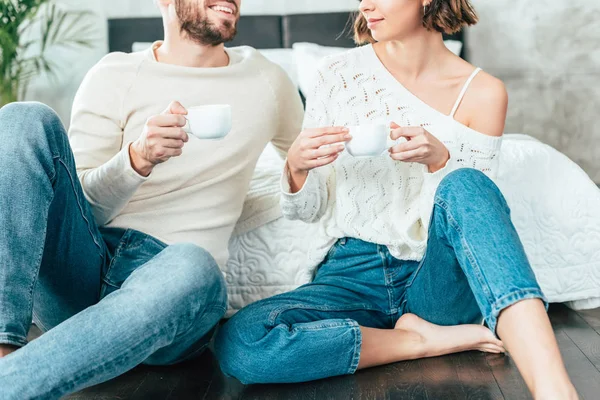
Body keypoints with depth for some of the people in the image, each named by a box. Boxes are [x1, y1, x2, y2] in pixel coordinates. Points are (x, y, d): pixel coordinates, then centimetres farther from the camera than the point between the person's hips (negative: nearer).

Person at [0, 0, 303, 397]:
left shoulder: (266, 80, 14)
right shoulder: (115, 76, 8)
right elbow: (83, 204, -1)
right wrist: (137, 159, -18)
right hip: (81, 273, 1)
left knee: (193, 268, -38)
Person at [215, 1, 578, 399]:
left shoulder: (482, 93, -2)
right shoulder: (339, 75, 2)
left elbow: (479, 211, 1)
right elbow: (306, 210, 6)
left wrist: (439, 160, -19)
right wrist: (297, 168, -18)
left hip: (438, 279, -1)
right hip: (356, 273, 2)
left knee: (464, 185, -33)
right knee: (238, 341, -27)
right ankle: (427, 339, -15)